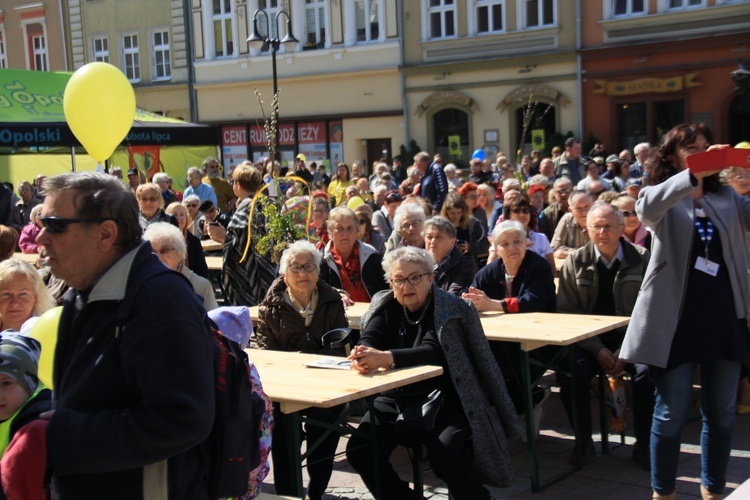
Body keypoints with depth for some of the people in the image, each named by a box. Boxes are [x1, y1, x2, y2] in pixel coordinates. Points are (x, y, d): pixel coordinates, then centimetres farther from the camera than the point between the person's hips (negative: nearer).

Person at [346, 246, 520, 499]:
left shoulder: (451, 308, -10)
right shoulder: (384, 305, 7)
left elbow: (433, 351, -24)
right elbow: (368, 340, -7)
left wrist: (386, 357, -41)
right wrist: (362, 357, -33)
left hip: (446, 395, -5)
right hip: (398, 396, 5)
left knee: (444, 451, -30)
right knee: (359, 450, -14)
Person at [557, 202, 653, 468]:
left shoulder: (641, 259, 1)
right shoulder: (575, 262, 3)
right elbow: (567, 313, -1)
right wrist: (598, 350, -12)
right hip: (588, 340, 0)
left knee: (648, 372, -29)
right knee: (571, 372, -29)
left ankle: (643, 444, -8)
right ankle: (583, 441, -7)